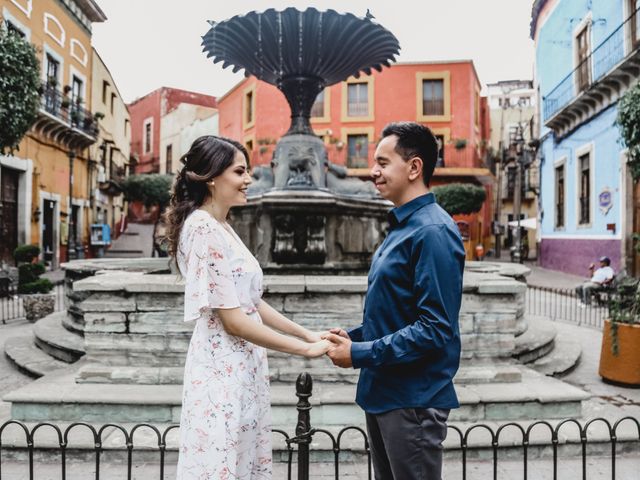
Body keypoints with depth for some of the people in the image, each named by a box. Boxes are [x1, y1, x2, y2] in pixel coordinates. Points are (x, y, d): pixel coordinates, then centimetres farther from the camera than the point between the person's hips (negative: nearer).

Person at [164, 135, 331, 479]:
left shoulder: (223, 228, 12)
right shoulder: (203, 228, -18)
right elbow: (233, 320, -20)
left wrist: (307, 334, 9)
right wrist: (305, 349, -14)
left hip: (241, 368, 9)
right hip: (222, 372, -9)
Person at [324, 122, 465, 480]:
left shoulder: (433, 232, -20)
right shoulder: (402, 227, 10)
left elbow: (435, 329, -24)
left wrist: (361, 354, -19)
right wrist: (355, 336, 3)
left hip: (413, 400, -9)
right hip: (383, 393, 9)